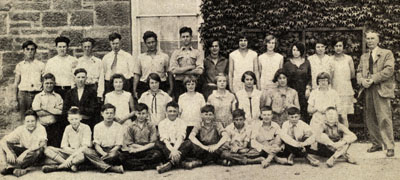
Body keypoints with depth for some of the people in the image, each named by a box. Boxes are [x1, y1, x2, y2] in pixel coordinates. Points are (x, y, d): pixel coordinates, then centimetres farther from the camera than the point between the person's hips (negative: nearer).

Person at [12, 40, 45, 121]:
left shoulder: (40, 65, 8)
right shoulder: (19, 65, 11)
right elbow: (16, 83, 13)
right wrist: (15, 99, 6)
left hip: (37, 94, -1)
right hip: (23, 94, 1)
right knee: (24, 120, -2)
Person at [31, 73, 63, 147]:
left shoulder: (58, 97, 8)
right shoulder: (38, 96, 7)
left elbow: (60, 111, -6)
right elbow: (37, 112, -6)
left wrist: (45, 108, -7)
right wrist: (54, 111, -6)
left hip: (55, 127, 0)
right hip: (42, 126, 0)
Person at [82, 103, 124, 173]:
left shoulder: (119, 127, 1)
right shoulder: (97, 127, 6)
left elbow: (118, 145, -2)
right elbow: (96, 144, 0)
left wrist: (108, 154, -20)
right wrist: (103, 153, -21)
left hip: (113, 150, -3)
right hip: (100, 151, 3)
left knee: (114, 154, -39)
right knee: (86, 151, -29)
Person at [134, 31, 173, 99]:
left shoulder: (164, 56, 7)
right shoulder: (141, 57, 10)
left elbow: (169, 74, 8)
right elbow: (137, 75, 11)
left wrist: (170, 89, 1)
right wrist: (134, 91, 4)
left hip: (161, 86, -1)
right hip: (143, 87, 1)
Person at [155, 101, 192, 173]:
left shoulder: (181, 123, 6)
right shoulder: (162, 123, 4)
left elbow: (180, 138, -9)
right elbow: (165, 139, -10)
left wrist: (175, 149, -29)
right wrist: (172, 150, -29)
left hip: (179, 146, 0)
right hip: (167, 147, 0)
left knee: (188, 143, -29)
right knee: (157, 143, -29)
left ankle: (170, 163, -41)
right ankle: (176, 161, -41)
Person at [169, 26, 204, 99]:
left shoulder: (198, 53, 10)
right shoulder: (176, 53, 12)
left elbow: (200, 70, -4)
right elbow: (173, 70, -2)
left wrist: (181, 71, -4)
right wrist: (190, 67, -5)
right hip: (179, 83, 0)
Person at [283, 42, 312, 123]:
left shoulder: (306, 63, 9)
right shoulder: (287, 64, 5)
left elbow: (309, 77, 11)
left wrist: (308, 88, -2)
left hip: (304, 91, 1)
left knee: (305, 112, -4)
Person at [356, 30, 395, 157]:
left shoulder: (387, 54, 4)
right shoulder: (364, 57, 22)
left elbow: (389, 70, -8)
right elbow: (359, 71, 18)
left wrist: (373, 79, -14)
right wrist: (362, 80, -5)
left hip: (381, 90, -6)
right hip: (368, 91, 6)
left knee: (384, 118, -11)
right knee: (369, 119, 7)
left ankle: (390, 147, -6)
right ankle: (377, 144, 19)